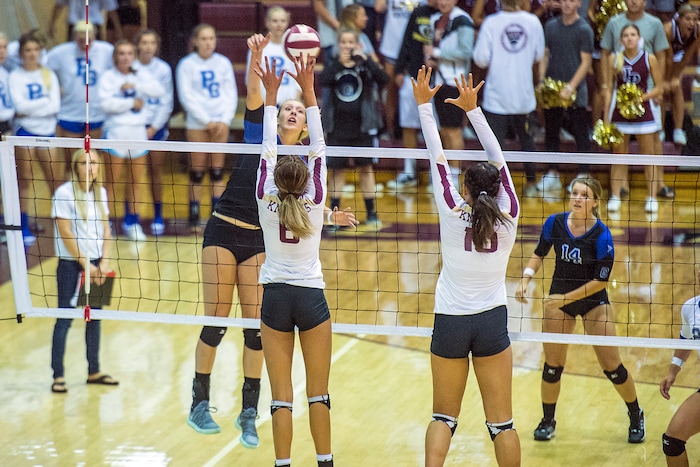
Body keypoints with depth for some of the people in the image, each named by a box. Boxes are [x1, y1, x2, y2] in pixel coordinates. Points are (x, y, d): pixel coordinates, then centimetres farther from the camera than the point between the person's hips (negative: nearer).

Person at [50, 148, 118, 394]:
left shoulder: (100, 192, 6)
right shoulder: (64, 193, -11)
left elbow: (106, 230, 8)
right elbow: (65, 233, -13)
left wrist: (104, 261, -4)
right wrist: (85, 264, -13)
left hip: (95, 264, 6)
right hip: (71, 264, -6)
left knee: (94, 317, 10)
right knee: (65, 318, -3)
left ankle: (93, 371, 19)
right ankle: (58, 376, 1)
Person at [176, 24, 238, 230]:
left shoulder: (223, 63, 6)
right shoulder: (186, 65, -2)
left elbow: (232, 94, 7)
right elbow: (186, 97, -6)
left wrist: (225, 120, -6)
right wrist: (207, 121, -11)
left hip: (221, 122, 2)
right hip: (197, 125, -2)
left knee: (218, 171, 5)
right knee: (197, 170, 0)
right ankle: (194, 218, 6)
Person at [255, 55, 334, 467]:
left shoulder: (266, 201, -7)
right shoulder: (314, 202, -9)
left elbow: (267, 151, 1)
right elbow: (319, 148, -6)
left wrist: (271, 94, 5)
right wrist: (309, 90, -6)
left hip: (276, 297, 1)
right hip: (311, 296, -1)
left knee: (282, 396, 0)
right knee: (319, 393, 5)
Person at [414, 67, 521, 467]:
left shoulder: (452, 214, -10)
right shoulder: (508, 220, -7)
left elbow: (438, 158, -4)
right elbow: (499, 160, 0)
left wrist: (424, 104, 4)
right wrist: (472, 108, 6)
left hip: (450, 323, 0)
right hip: (492, 321, 0)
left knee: (444, 418, 10)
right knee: (502, 422, 4)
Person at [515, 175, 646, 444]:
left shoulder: (601, 235, -22)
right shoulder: (555, 223, -11)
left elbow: (601, 280, -18)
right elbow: (539, 254, 6)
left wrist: (566, 298, -21)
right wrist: (526, 280, -9)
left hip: (593, 302, -3)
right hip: (558, 301, 3)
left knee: (611, 366, 0)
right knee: (552, 366, 4)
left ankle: (636, 416, 23)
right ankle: (547, 422, 24)